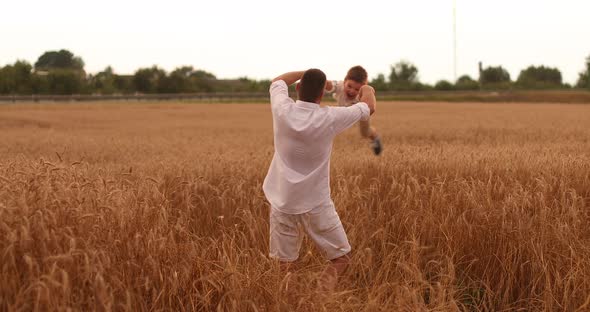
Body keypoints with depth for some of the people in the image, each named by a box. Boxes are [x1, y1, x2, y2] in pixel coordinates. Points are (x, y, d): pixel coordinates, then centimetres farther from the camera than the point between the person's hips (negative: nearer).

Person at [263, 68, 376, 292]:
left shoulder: (283, 110, -8)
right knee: (341, 257, 8)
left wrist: (307, 74, 24)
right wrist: (368, 90, 26)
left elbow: (278, 81, 17)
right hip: (316, 204, -3)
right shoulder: (329, 118, -13)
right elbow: (369, 107, 5)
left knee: (283, 264, 9)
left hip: (282, 202, 3)